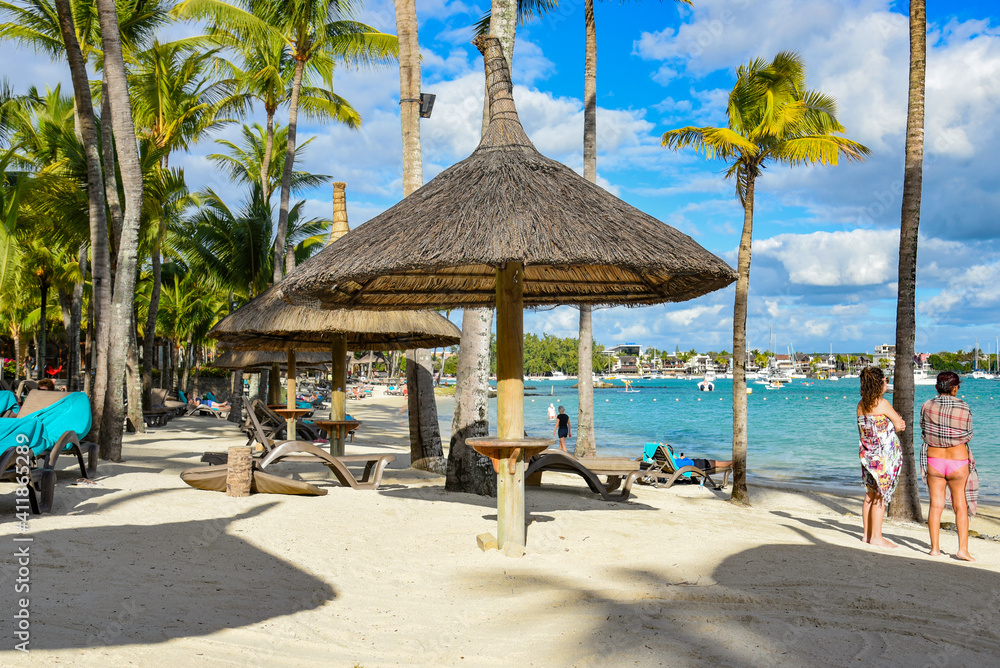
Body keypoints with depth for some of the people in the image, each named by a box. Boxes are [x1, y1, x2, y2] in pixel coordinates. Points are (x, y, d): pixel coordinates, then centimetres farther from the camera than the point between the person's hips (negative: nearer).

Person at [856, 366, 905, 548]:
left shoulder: (861, 405, 7)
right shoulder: (882, 404, -15)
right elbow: (899, 423, -5)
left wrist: (896, 424, 3)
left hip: (866, 453, 7)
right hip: (883, 456, -7)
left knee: (870, 495, 15)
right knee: (881, 496, 0)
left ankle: (867, 534, 21)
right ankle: (876, 537, 4)